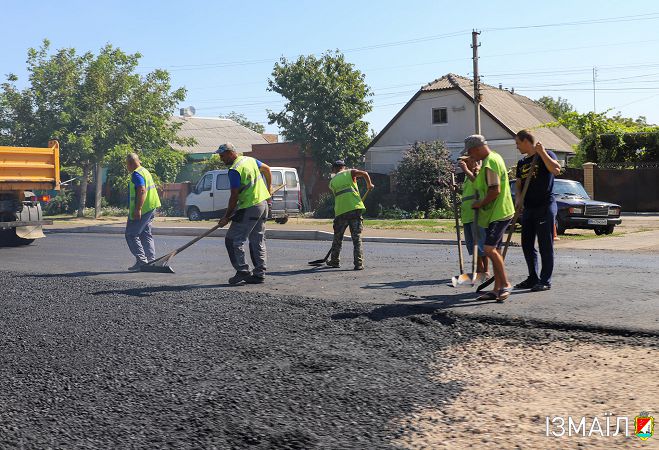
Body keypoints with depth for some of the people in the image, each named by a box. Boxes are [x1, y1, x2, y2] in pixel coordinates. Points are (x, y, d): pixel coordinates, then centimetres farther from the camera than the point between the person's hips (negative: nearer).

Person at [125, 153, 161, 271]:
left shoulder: (136, 174, -13)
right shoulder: (145, 171, 19)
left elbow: (142, 191, -25)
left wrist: (138, 209, -28)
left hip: (141, 209, -10)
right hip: (151, 208, 10)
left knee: (131, 235, -5)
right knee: (146, 235, 15)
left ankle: (141, 261, -9)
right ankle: (151, 260, 14)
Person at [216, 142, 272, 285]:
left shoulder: (234, 170, -16)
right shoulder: (250, 160, 10)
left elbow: (234, 197, -16)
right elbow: (267, 169, 25)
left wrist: (226, 217, -9)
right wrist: (268, 190, 32)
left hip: (249, 208, -9)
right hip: (263, 203, 9)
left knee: (232, 240, -2)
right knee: (258, 241, 13)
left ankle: (243, 271, -3)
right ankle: (259, 274, 15)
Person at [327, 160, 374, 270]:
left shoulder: (332, 182, 17)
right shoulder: (350, 172, 9)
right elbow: (364, 174, -5)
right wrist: (369, 185, 12)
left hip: (340, 211, 2)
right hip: (355, 208, -2)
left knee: (338, 237, 17)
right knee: (357, 237, 1)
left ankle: (334, 261, 27)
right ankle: (358, 263, -4)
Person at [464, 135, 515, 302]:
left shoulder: (489, 163, -18)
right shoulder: (495, 157, 16)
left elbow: (495, 190, -23)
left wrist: (480, 204, -12)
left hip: (498, 213, -11)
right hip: (496, 213, 11)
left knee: (489, 249, -17)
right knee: (494, 250, 11)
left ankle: (506, 284, -9)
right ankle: (497, 289, 15)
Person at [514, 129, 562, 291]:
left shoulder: (545, 155, -4)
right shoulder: (522, 163, 17)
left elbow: (556, 170, -23)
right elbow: (518, 184, 18)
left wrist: (542, 152, -22)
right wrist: (518, 198, -2)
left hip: (545, 206, -8)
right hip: (528, 208, 8)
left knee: (545, 245, -3)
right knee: (527, 245, 10)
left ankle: (545, 281, 2)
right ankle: (533, 278, 20)